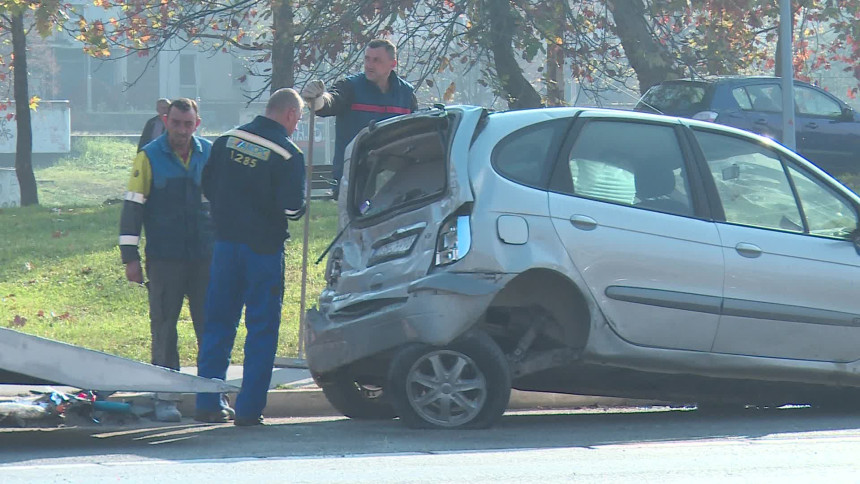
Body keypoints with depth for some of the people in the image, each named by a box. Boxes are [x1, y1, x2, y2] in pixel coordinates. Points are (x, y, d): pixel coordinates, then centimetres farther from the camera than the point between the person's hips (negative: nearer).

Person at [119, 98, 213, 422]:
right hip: (164, 258, -3)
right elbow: (133, 206, -1)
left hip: (205, 257, 3)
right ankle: (165, 397, 6)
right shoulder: (150, 157, -2)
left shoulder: (210, 154, 7)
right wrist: (130, 257, -5)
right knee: (164, 327, 1)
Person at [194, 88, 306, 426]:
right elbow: (292, 208, -17)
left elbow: (208, 187, 9)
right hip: (264, 246, -5)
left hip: (226, 242, 5)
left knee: (218, 322, 12)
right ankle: (249, 408, 0)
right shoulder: (287, 154, -12)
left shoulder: (227, 141, 4)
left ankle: (208, 404, 10)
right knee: (262, 328, 3)